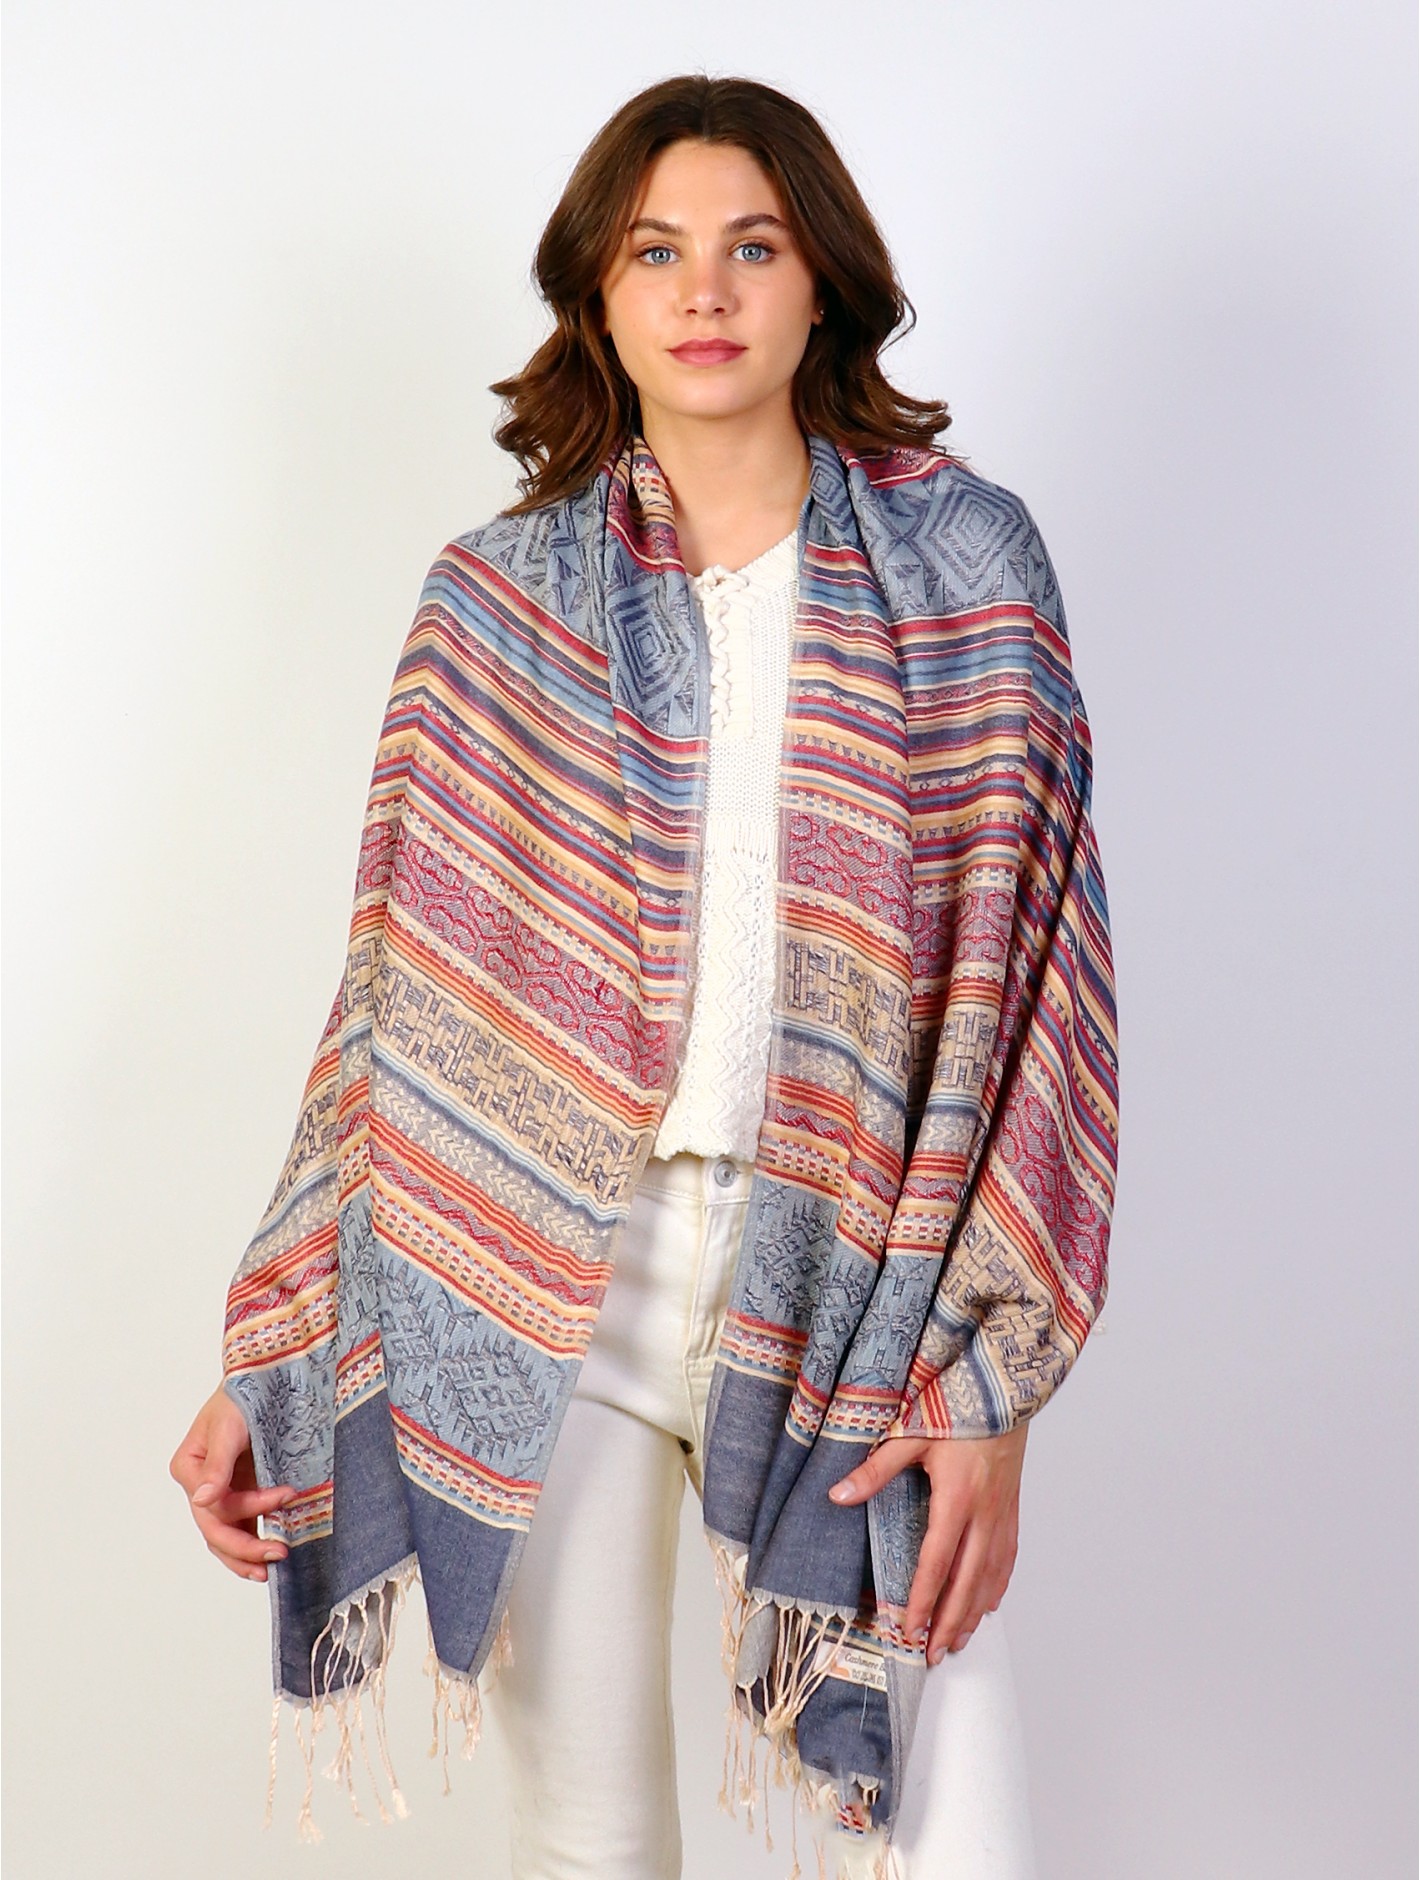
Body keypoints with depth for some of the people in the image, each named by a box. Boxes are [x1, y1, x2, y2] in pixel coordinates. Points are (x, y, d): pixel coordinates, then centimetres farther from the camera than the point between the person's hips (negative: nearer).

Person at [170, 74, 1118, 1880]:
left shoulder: (965, 563, 2)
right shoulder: (497, 598, 5)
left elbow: (1029, 980, -1)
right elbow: (403, 992, 5)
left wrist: (986, 1373, -8)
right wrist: (268, 1357, 0)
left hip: (843, 1281, -1)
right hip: (547, 1279, 1)